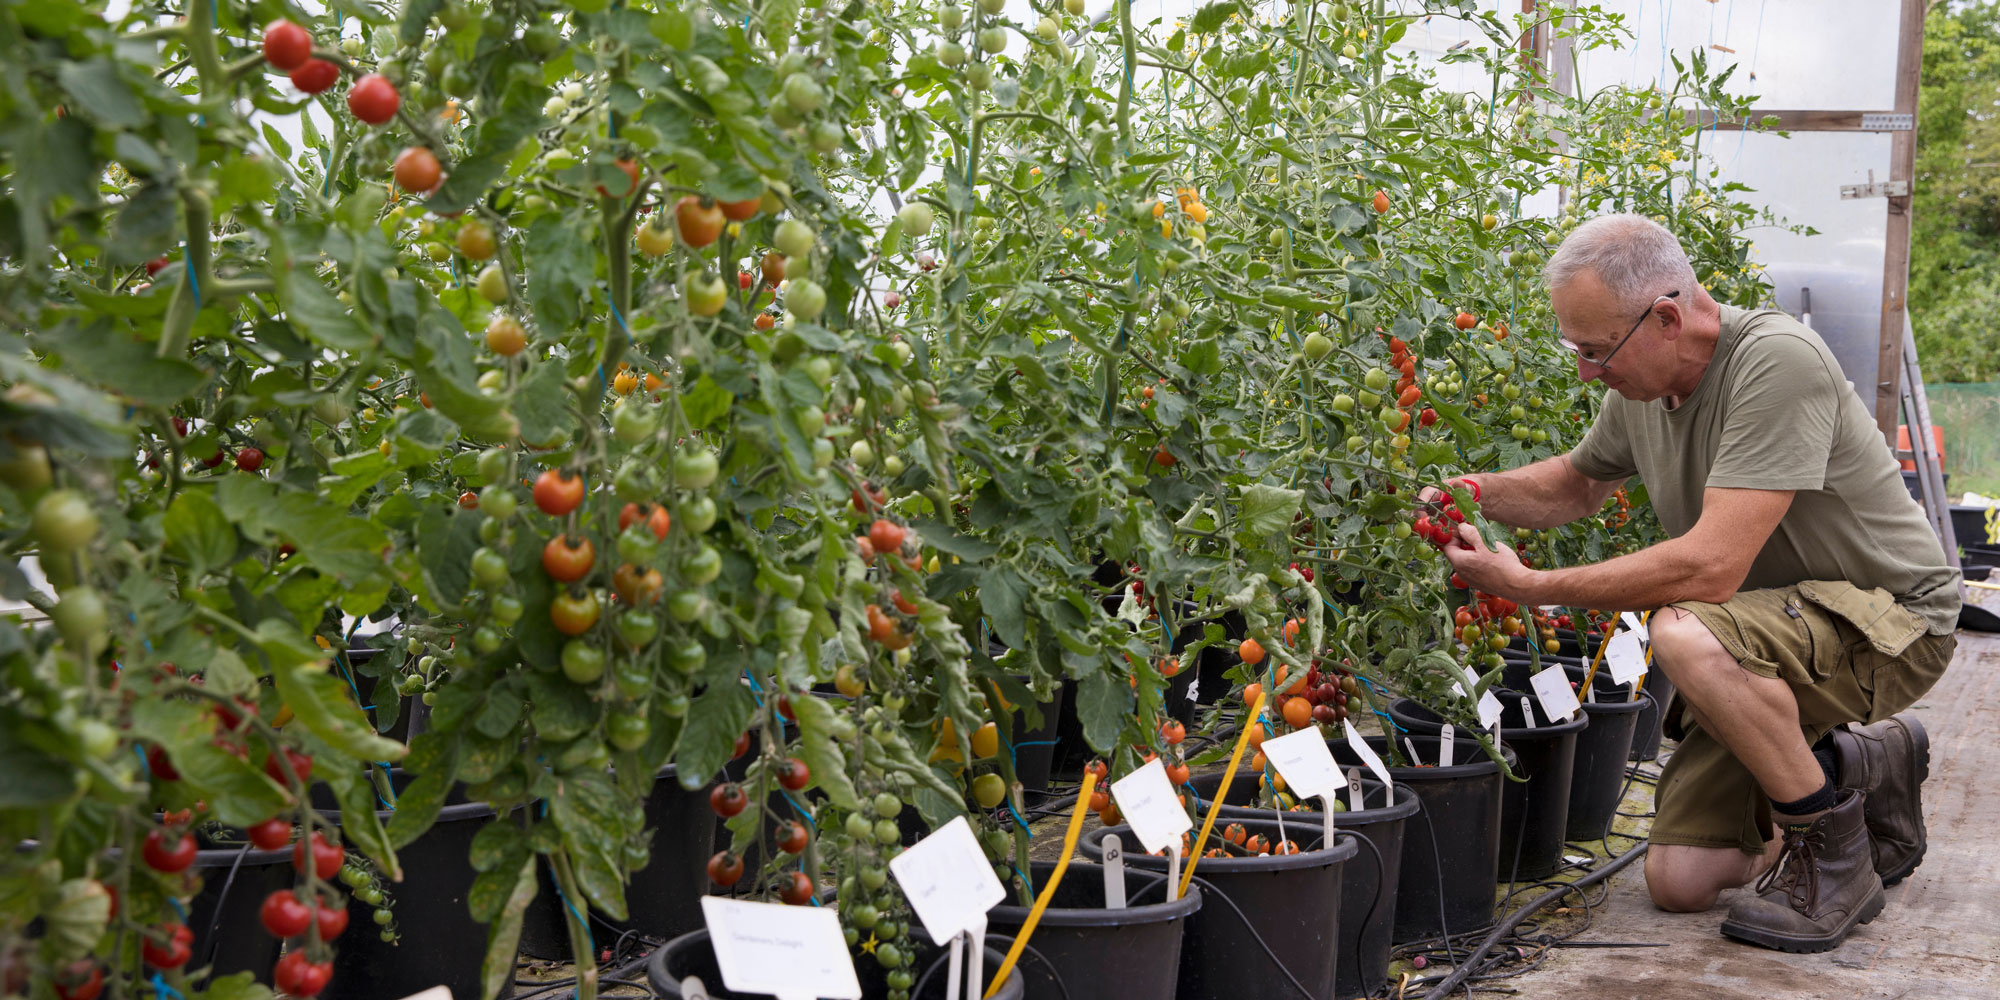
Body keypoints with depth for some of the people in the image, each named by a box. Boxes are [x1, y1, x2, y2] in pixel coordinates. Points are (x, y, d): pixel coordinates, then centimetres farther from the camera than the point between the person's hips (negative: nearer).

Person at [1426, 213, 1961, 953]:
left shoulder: (1776, 361, -28)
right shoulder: (1639, 388, -1)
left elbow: (1709, 567, -35)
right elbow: (1574, 484, 20)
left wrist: (1531, 586, -27)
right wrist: (1474, 491, -1)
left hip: (1888, 619, -8)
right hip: (1768, 628, 8)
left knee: (1686, 635, -37)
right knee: (1678, 881, 2)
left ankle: (1834, 854, -14)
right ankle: (1868, 766, 24)